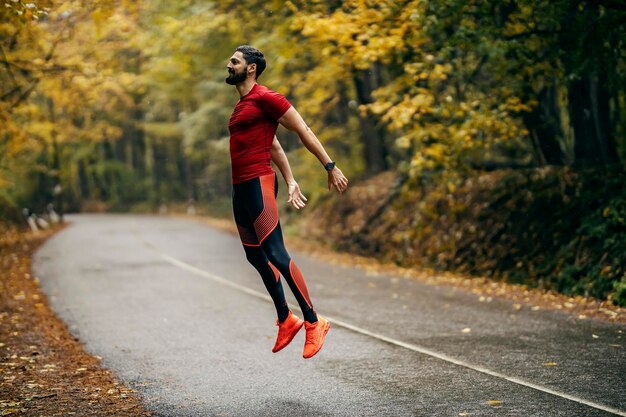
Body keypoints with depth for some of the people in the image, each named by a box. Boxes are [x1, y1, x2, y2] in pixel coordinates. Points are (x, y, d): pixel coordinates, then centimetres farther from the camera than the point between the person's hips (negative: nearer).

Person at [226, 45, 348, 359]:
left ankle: (313, 322, -7)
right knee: (255, 256, 12)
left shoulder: (265, 98, -8)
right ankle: (286, 320, 22)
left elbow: (303, 131, -8)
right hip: (240, 188, 10)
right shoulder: (241, 105, 20)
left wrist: (330, 167, -11)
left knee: (275, 254, -13)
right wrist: (290, 182, 19)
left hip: (258, 184, -10)